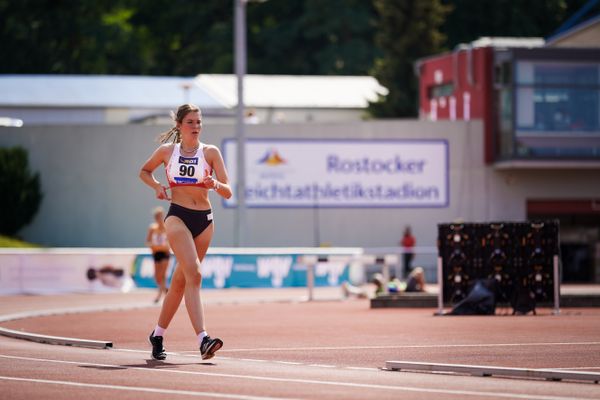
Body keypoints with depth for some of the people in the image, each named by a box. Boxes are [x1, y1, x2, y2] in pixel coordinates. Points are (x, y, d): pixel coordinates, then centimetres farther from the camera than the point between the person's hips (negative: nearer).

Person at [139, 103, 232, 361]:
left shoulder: (211, 152, 3)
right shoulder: (166, 151, 3)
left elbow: (228, 193, -1)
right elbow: (144, 171, 22)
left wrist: (215, 184, -23)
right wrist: (157, 186, 2)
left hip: (204, 220, 3)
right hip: (177, 216, -3)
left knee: (180, 281, 10)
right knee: (194, 274, -21)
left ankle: (158, 335, 28)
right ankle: (202, 339, -32)